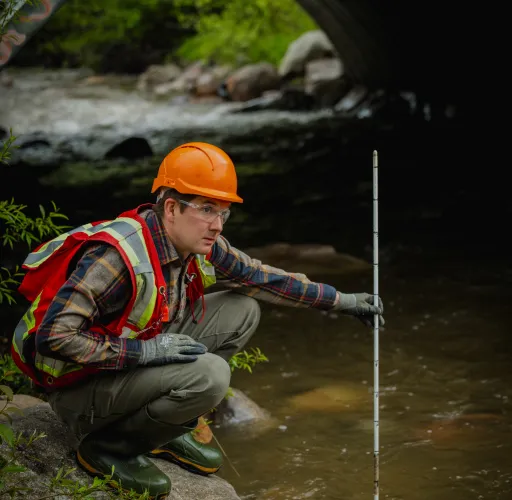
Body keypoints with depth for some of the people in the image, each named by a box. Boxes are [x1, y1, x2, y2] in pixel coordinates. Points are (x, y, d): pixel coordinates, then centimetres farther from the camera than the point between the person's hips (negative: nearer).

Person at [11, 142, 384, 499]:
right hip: (79, 388, -9)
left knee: (242, 310, 4)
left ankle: (169, 431, 9)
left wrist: (342, 301, 14)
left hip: (137, 359, 9)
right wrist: (144, 351, -32)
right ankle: (107, 447, -9)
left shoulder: (201, 246, -3)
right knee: (209, 375, -30)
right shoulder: (118, 255, -29)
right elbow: (54, 337, -32)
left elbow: (261, 277, 12)